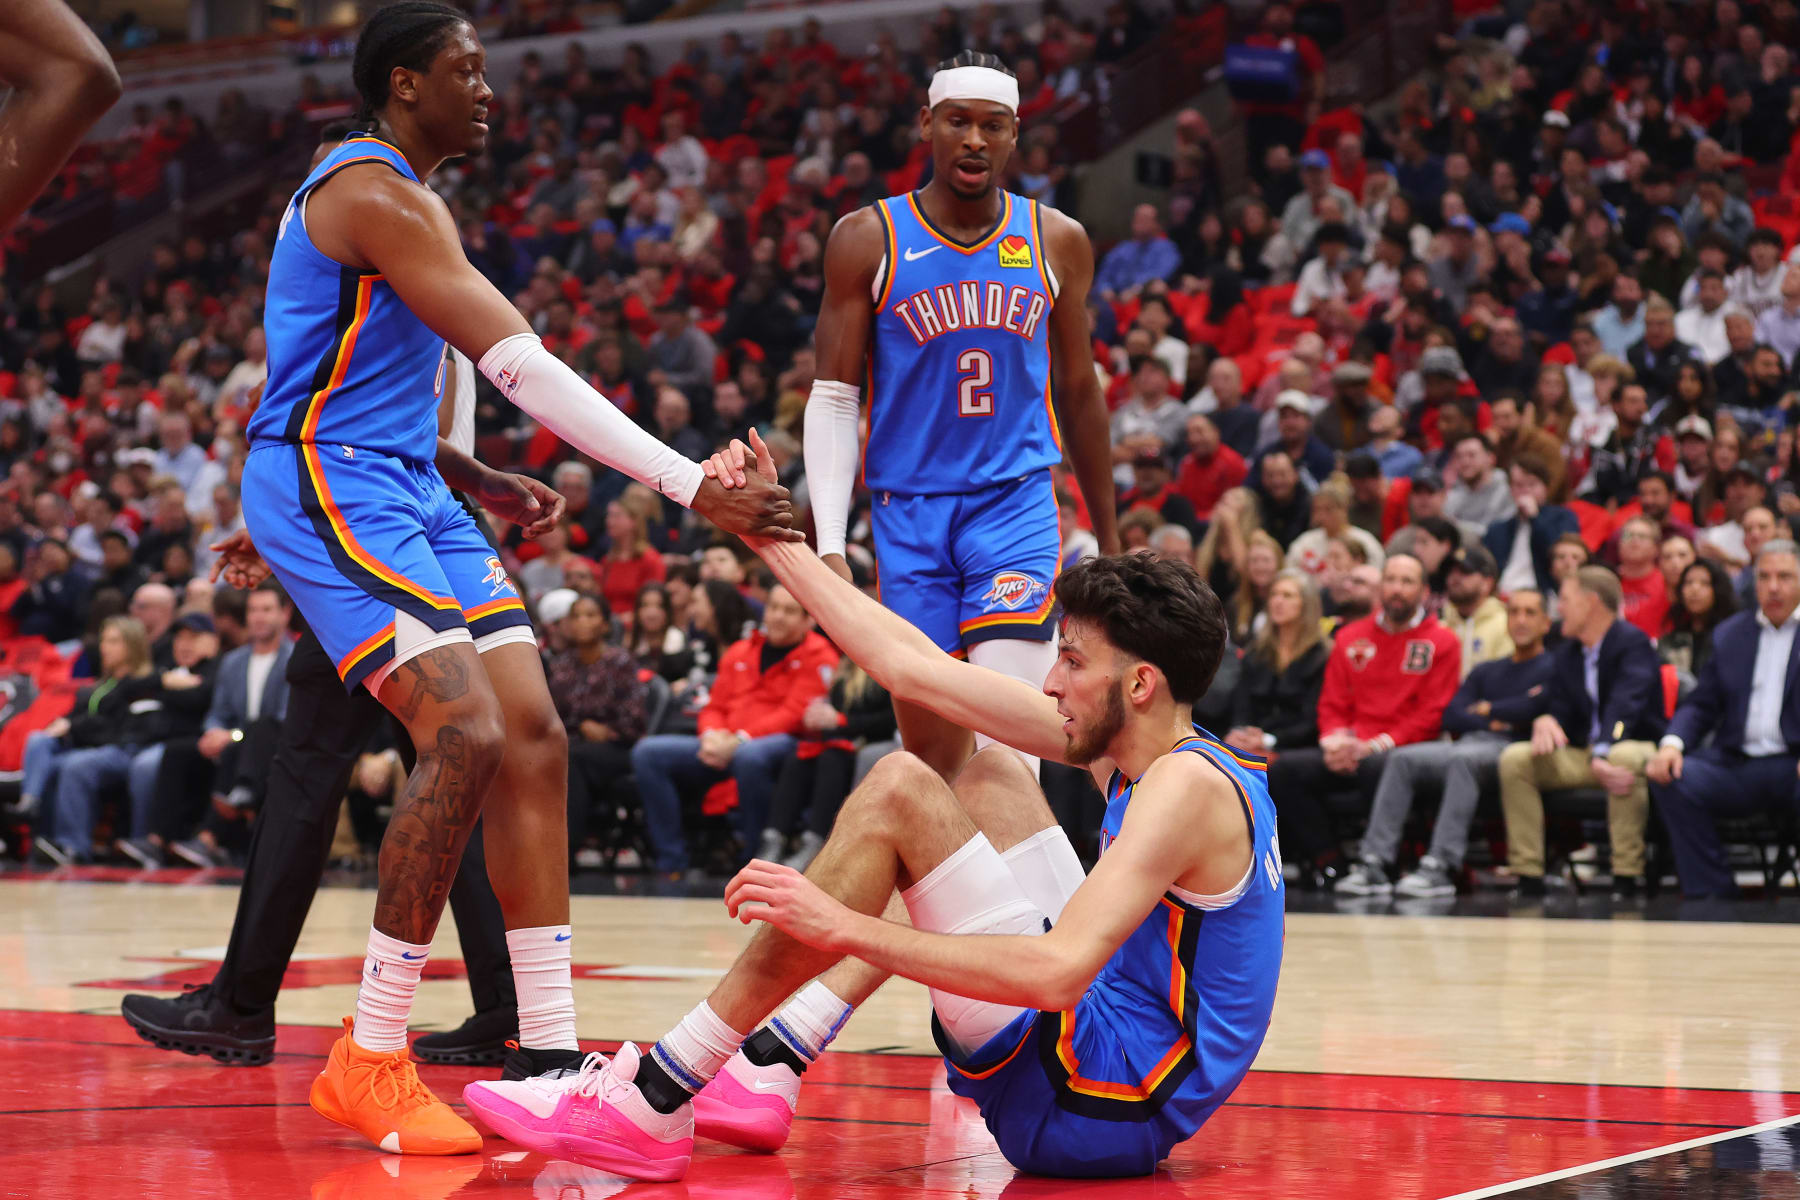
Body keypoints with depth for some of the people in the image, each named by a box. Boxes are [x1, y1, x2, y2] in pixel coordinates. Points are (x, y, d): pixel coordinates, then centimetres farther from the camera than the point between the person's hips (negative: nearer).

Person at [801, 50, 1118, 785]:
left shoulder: (1058, 243, 5)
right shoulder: (867, 241, -1)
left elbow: (1079, 391, 15)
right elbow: (834, 400, -2)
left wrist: (1108, 538, 18)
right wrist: (830, 545, -11)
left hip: (1017, 504, 0)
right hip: (909, 511, 0)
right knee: (927, 745, 6)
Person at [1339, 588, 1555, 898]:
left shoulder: (1551, 668, 10)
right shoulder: (1486, 671, 29)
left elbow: (1538, 707, -11)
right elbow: (1451, 717, 15)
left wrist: (1487, 709, 5)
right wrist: (1492, 722, -3)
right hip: (1470, 741, 6)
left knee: (1462, 758, -37)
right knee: (1402, 758, -18)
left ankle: (1442, 867, -45)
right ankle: (1376, 863, -27)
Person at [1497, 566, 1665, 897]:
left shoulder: (1632, 643, -9)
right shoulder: (1566, 654, 14)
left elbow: (1625, 705, -24)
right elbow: (1559, 707, 7)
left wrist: (1602, 755, -40)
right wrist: (1544, 720, -20)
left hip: (1634, 744, -6)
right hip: (1582, 754, 6)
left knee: (1626, 757, -41)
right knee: (1514, 758, -16)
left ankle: (1625, 878, -34)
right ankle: (1528, 878, -19)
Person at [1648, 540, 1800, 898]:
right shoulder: (1729, 634, 20)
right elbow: (1701, 704, 16)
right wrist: (1672, 743, -6)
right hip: (1736, 762, 4)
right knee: (1672, 778, -24)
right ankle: (1712, 895, -18)